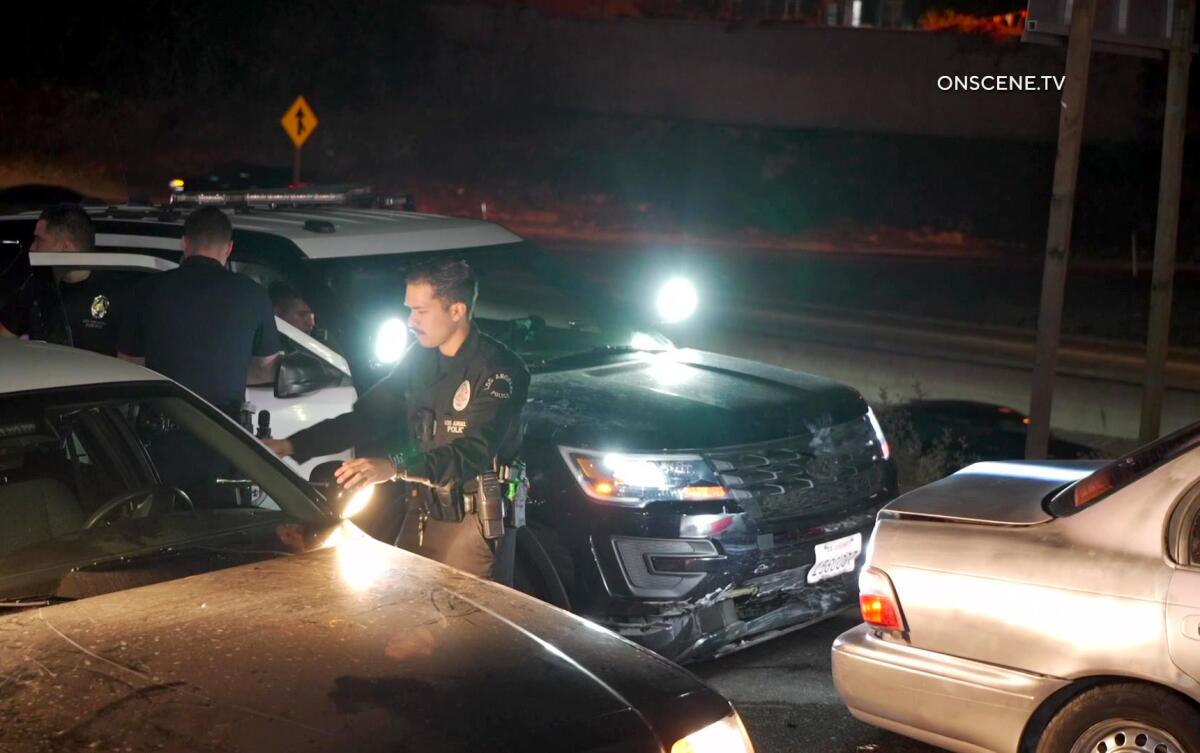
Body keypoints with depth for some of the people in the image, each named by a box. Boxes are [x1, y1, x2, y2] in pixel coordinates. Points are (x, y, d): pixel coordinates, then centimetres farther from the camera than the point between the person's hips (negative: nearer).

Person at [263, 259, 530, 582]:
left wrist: (395, 466, -40)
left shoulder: (499, 369, -16)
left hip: (472, 527, -7)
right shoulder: (419, 359, 7)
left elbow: (474, 451, -28)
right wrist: (292, 445, 0)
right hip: (420, 518, 7)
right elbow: (367, 416, 10)